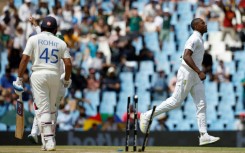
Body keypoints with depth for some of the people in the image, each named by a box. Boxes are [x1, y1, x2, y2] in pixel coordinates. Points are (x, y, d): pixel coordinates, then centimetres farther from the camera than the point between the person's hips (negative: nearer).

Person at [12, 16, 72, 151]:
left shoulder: (34, 39, 2)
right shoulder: (60, 43, 9)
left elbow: (25, 59, -6)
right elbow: (68, 64, 1)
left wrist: (19, 79, -3)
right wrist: (66, 80, 16)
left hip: (38, 75, -3)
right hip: (55, 76, 3)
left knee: (42, 109, -5)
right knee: (51, 108, 16)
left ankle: (48, 141, -15)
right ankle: (50, 138, 19)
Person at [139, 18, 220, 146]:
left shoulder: (199, 39, 17)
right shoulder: (194, 39, -13)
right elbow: (186, 57, -25)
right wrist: (199, 72, -29)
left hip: (195, 77, 10)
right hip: (187, 74, -10)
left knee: (201, 105, 1)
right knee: (175, 101, -7)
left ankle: (204, 135, -4)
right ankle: (147, 116, 3)